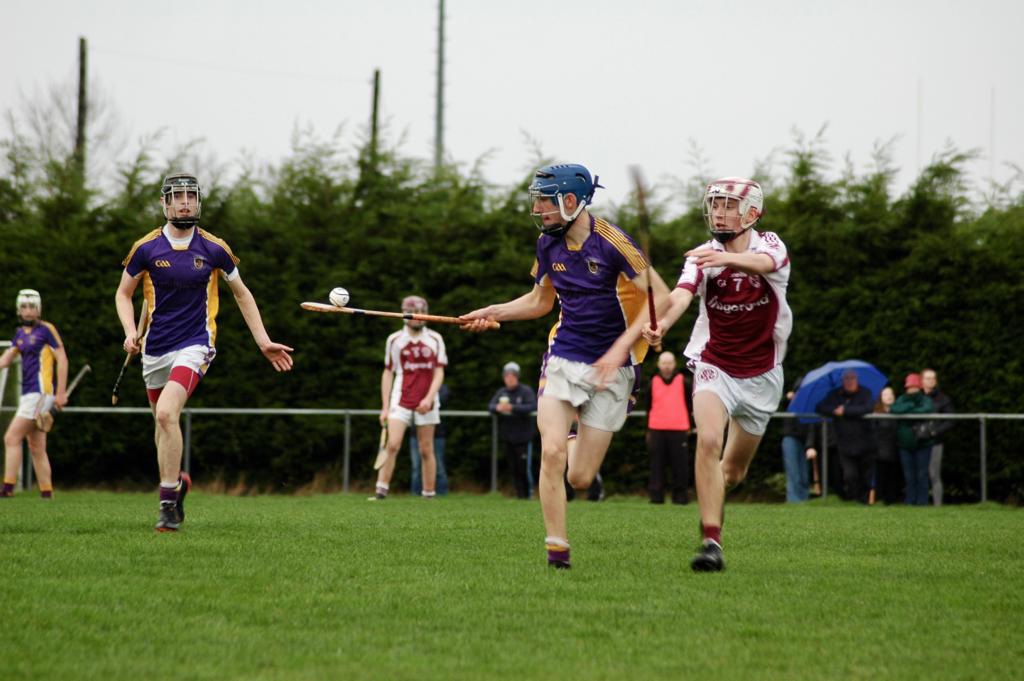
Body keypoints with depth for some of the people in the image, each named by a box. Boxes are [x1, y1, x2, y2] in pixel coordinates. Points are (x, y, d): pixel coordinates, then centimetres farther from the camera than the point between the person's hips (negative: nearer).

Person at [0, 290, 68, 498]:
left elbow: (62, 359, -7)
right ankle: (46, 493, 12)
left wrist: (61, 392, -11)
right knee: (37, 449, 9)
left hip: (41, 393, -9)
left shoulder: (46, 330, -5)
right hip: (28, 393, 9)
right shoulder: (21, 333, 17)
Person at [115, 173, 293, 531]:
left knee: (166, 412, -23)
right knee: (163, 421, 11)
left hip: (195, 345, -3)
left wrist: (263, 341, 7)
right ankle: (178, 480, 41)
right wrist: (131, 331, -7)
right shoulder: (145, 248, -1)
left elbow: (241, 293, 11)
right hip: (155, 349, 3)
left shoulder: (213, 248, -2)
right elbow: (123, 293, 11)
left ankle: (169, 502, -18)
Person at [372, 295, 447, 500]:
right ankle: (381, 491, -14)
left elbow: (439, 373, 2)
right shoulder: (394, 340, 5)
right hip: (401, 401, -1)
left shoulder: (435, 339, 5)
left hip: (426, 404, 1)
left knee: (426, 450, 3)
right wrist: (385, 407, 3)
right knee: (392, 445, -15)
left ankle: (429, 495, 10)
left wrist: (429, 398, -14)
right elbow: (388, 373, 8)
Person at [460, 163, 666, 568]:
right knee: (551, 452, -18)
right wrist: (492, 313, 9)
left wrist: (619, 351, -25)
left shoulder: (612, 243, -15)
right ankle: (556, 549, -9)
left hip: (610, 370, -4)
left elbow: (660, 296, -18)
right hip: (563, 359, 4)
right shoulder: (549, 244, 5)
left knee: (580, 479, -2)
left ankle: (584, 444, 35)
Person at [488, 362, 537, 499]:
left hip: (522, 436, -5)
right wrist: (497, 408, -22)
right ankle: (519, 493, 12)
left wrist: (512, 408, -27)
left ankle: (527, 494, 4)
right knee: (513, 467, 6)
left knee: (523, 467, -8)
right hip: (507, 436, 5)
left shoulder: (526, 391, -6)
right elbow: (490, 406, 3)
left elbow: (532, 406, -19)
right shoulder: (501, 392, 10)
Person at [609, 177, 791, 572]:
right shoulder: (703, 257, -10)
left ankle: (715, 500, 47)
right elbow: (681, 295, -30)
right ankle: (711, 542, -28)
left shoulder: (770, 245, -10)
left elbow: (762, 263, -37)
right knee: (709, 440, -28)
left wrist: (727, 258, -59)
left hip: (761, 374, 1)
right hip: (713, 368, -1)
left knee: (734, 470, 11)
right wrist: (660, 325, -53)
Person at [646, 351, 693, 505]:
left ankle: (680, 496, 4)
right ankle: (656, 495, 3)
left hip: (679, 430, -1)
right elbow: (649, 407, 14)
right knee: (657, 464, 1)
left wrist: (688, 427, 7)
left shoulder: (682, 381, 6)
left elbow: (689, 405, 11)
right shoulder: (653, 382, 10)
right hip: (657, 429, 1)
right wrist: (648, 430, 12)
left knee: (680, 465, -1)